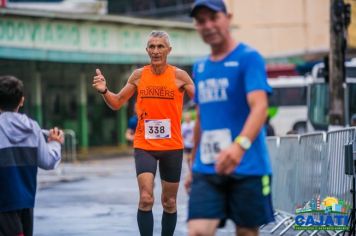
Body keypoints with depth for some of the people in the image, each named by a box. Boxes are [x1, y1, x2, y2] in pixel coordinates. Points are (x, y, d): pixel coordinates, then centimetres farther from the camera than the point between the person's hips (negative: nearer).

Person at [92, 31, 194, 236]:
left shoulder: (179, 76, -3)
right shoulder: (138, 75, 2)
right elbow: (117, 103, 10)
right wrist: (104, 91, -8)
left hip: (172, 146, 0)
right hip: (144, 145, 0)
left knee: (169, 202, 11)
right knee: (146, 199, -15)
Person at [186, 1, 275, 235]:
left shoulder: (249, 58, -6)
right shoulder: (200, 67, 14)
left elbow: (259, 107, -20)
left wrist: (240, 145, -37)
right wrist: (193, 166, 23)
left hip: (247, 168, -5)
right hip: (207, 170, 5)